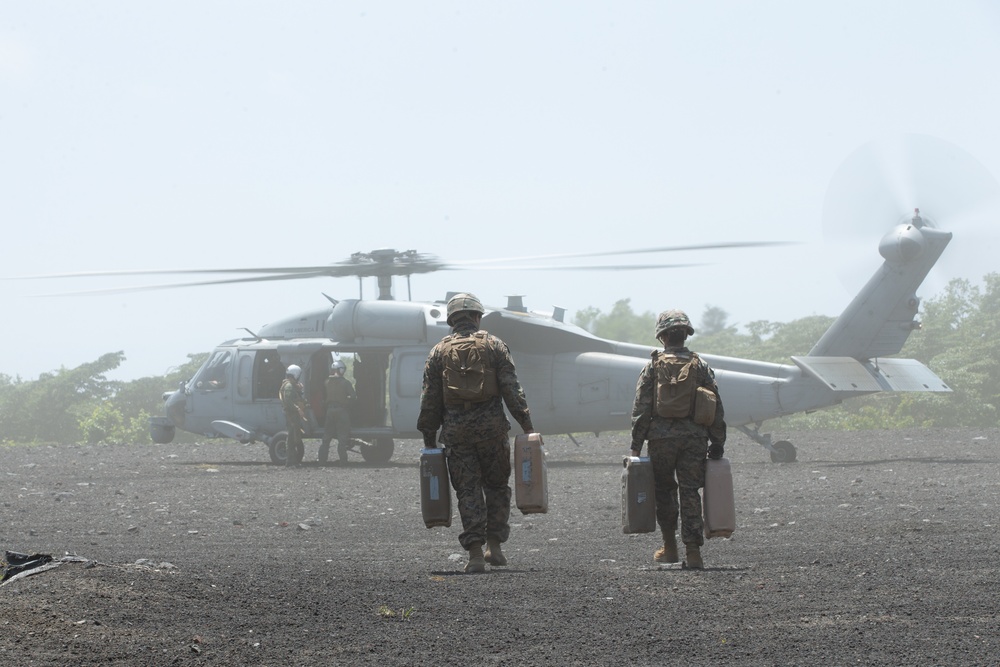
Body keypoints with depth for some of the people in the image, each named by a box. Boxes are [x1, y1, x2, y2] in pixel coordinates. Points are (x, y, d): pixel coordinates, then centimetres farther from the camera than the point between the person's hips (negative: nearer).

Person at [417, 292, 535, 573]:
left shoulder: (439, 351, 7)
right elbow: (512, 389, -3)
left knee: (468, 490, 2)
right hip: (491, 424, -1)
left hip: (456, 429, 1)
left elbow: (429, 400, 5)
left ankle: (475, 554, -7)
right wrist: (527, 425, -1)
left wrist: (429, 439, 11)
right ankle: (494, 546, 11)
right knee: (497, 486, 14)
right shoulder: (493, 345, 3)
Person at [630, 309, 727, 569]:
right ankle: (693, 552, -5)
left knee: (663, 490, 14)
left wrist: (636, 445, 1)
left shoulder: (654, 366, 0)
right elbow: (716, 408, 5)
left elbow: (641, 409, -3)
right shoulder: (700, 366, 6)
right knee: (690, 492, 2)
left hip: (662, 437, -1)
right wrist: (718, 443, 10)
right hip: (694, 437, 1)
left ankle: (670, 548, 20)